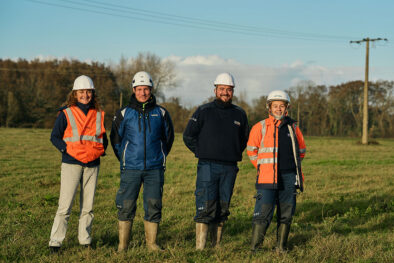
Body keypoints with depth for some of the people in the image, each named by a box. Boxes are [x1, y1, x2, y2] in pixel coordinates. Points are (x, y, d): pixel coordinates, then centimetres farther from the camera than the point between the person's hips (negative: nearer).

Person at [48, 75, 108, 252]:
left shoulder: (98, 114, 12)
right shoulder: (66, 113, 1)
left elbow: (103, 137, 21)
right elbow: (54, 136, 1)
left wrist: (101, 149, 4)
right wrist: (67, 149, -11)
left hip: (92, 164, 4)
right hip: (71, 163, -4)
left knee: (88, 205, 7)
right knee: (65, 204, -9)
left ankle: (85, 241, 16)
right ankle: (55, 242, -4)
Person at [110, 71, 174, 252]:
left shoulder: (160, 113, 5)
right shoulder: (124, 114, 2)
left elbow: (168, 137, 18)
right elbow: (115, 139, 12)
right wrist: (124, 160, 12)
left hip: (155, 169, 1)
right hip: (131, 169, -1)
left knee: (153, 205, 3)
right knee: (126, 206, -2)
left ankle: (151, 242, 15)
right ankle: (122, 244, 6)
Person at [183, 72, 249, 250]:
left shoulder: (239, 114, 11)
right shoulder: (204, 111, 0)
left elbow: (245, 139, 25)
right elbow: (188, 136, 4)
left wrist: (235, 154, 14)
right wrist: (202, 153, 1)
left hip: (230, 168, 4)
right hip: (208, 167, -4)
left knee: (222, 209, 7)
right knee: (205, 207, -10)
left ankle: (217, 246, 15)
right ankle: (200, 247, -9)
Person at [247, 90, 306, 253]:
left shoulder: (293, 128, 10)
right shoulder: (260, 127, 1)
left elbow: (301, 151, 23)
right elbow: (251, 151, 9)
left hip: (289, 178, 4)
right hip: (268, 178, -4)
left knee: (286, 213, 7)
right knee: (263, 214, -9)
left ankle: (281, 247, 18)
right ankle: (254, 248, -5)